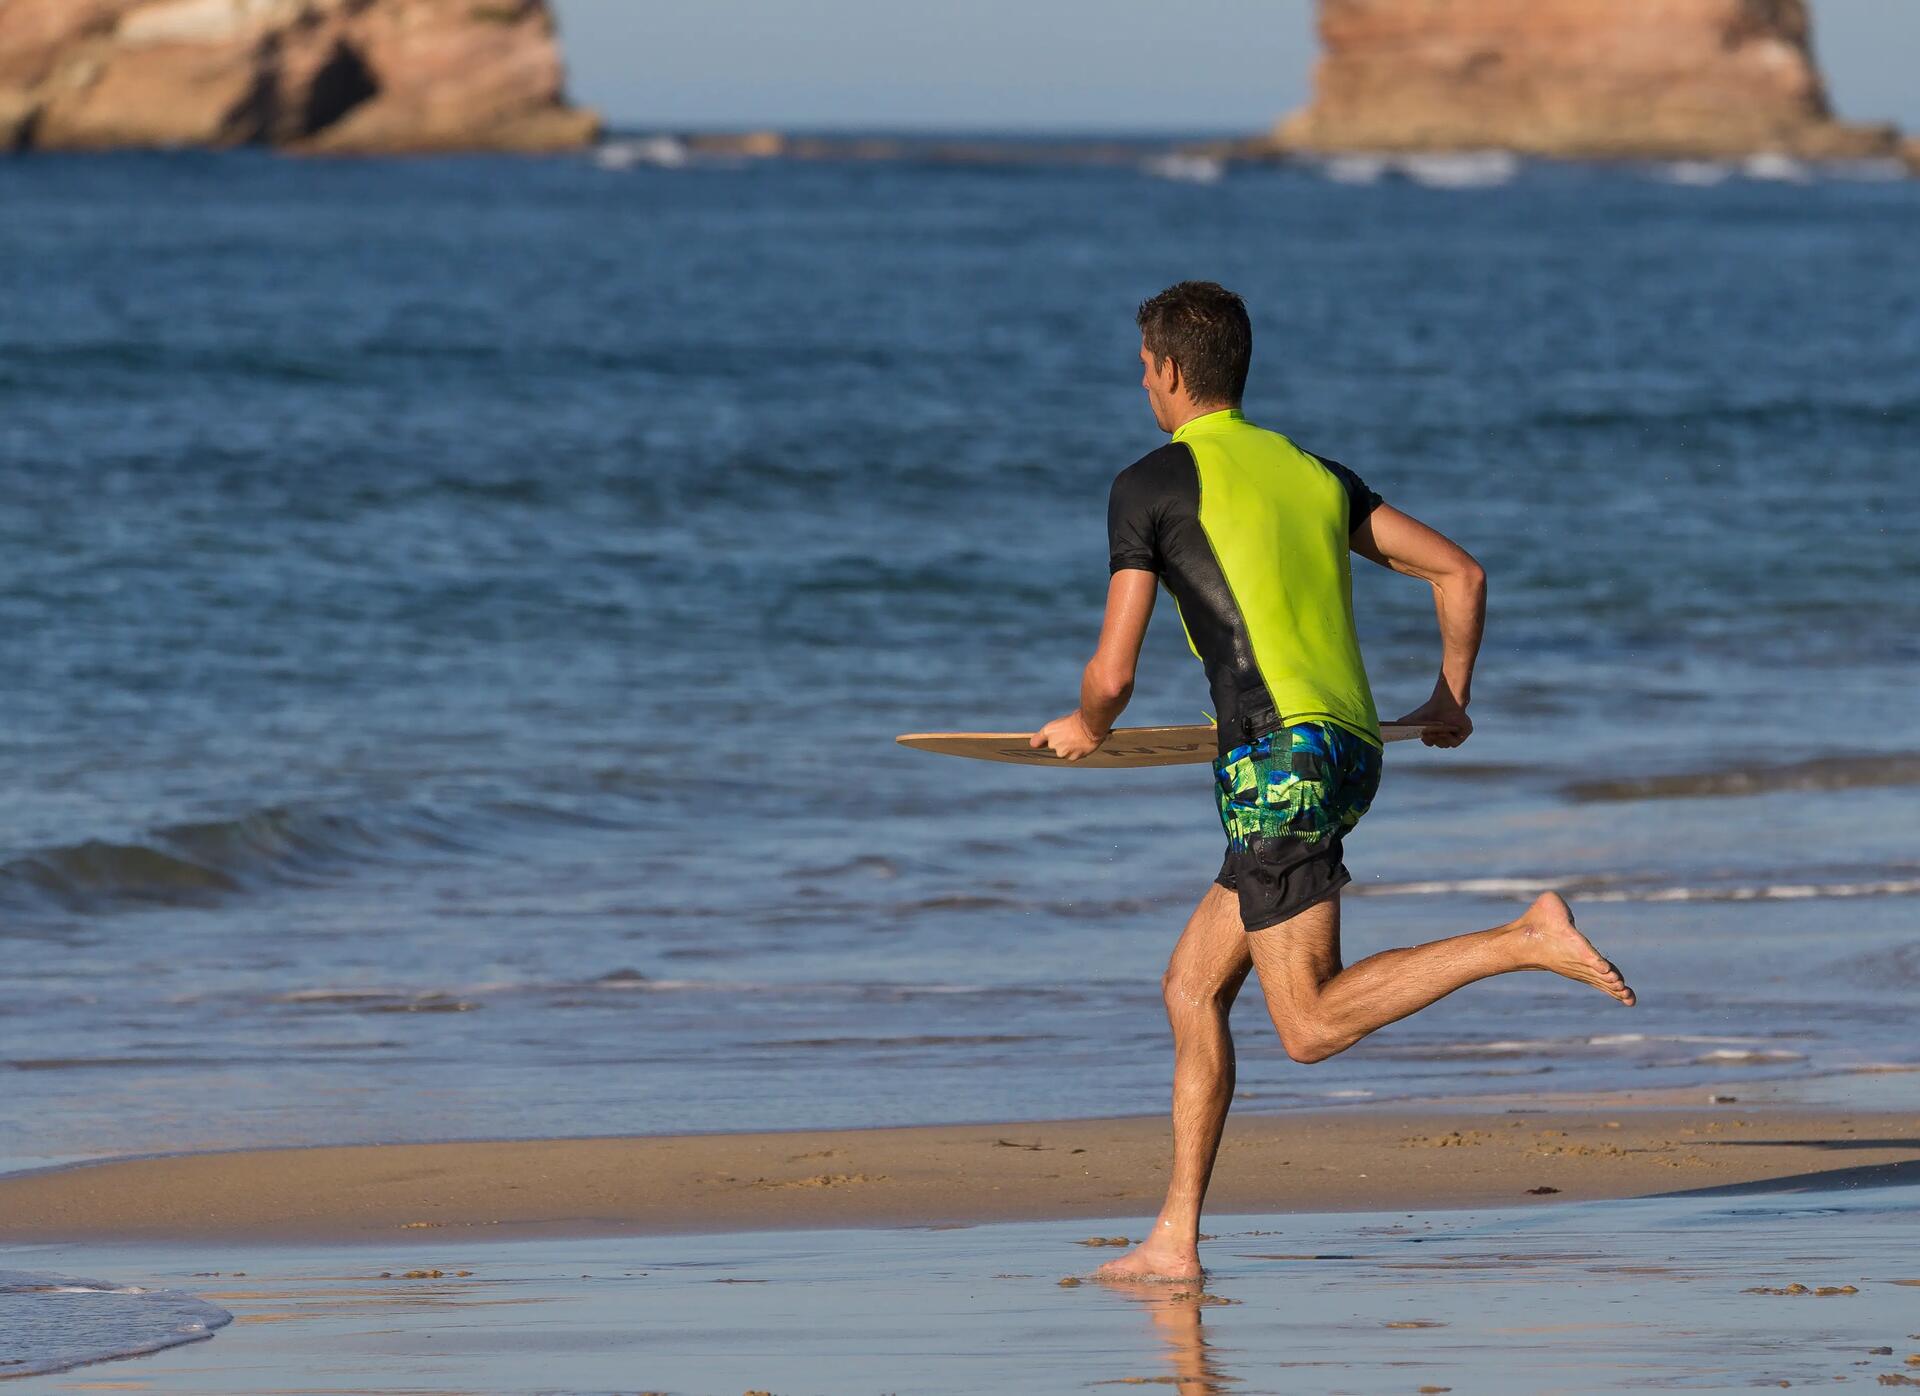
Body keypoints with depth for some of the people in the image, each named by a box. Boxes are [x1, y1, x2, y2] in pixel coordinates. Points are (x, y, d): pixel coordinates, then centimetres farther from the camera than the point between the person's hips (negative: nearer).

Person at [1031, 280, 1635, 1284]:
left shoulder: (1151, 485, 1)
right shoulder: (1315, 473, 19)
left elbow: (1113, 674, -3)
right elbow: (1459, 572, 17)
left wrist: (1084, 728, 19)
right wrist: (1452, 697, 30)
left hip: (1274, 752, -8)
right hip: (1353, 752, 8)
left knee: (1314, 1025, -12)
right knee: (1192, 987, 13)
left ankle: (1531, 940, -23)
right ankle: (1175, 1239, 11)